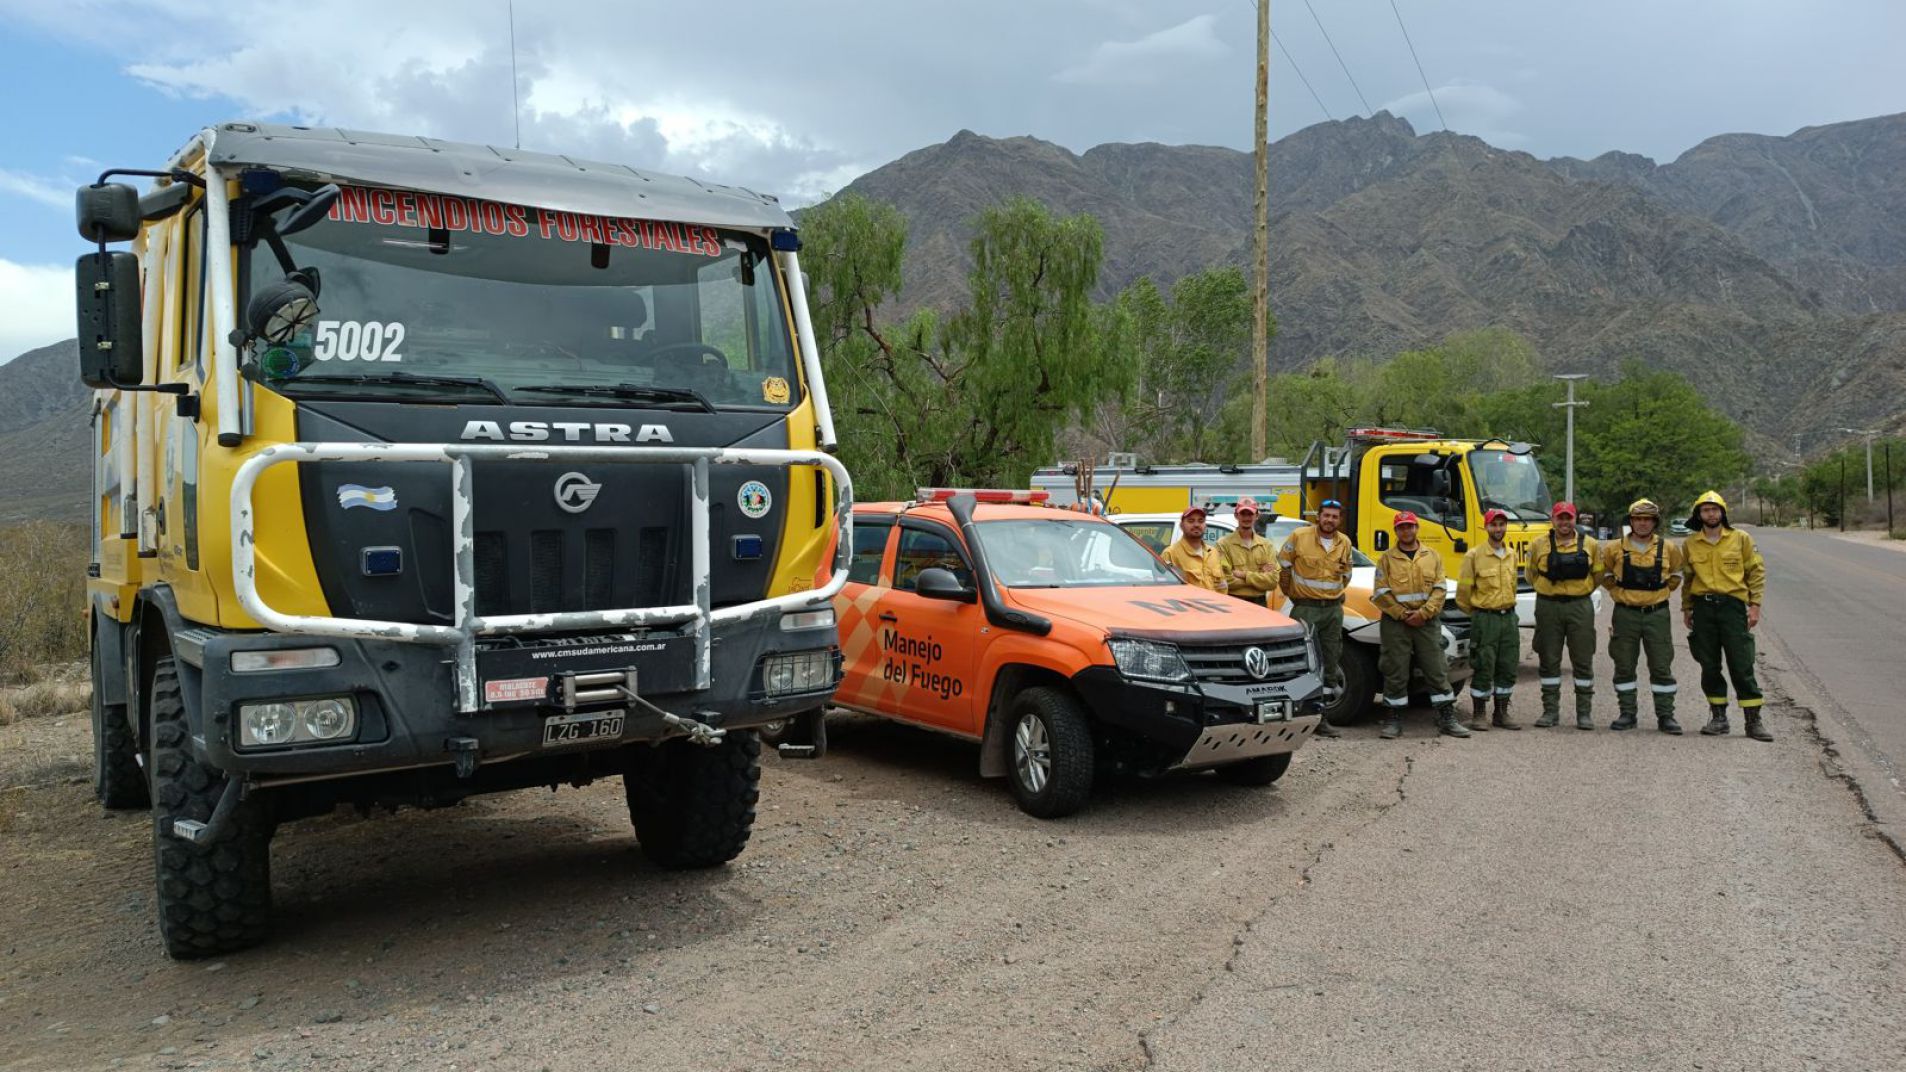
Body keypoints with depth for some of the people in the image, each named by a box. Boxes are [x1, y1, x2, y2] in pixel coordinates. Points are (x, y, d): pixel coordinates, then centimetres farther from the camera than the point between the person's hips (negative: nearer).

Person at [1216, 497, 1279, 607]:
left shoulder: (1266, 545, 8)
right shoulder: (1224, 544, -4)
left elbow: (1273, 580, -3)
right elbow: (1226, 580, -13)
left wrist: (1244, 575, -12)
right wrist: (1259, 577, -9)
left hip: (1260, 604, 4)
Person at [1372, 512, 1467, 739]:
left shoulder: (1433, 557, 10)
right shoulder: (1387, 559, 5)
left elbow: (1439, 590, 3)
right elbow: (1381, 593, -2)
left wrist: (1423, 613, -10)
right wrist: (1402, 614, -11)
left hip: (1427, 622, 2)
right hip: (1395, 622, -2)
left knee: (1437, 670, 3)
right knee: (1395, 673, 0)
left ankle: (1447, 719, 10)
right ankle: (1393, 721, 7)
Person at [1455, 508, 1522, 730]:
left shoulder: (1511, 556, 11)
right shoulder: (1474, 556, -8)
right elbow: (1463, 590, -3)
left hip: (1509, 617, 6)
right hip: (1485, 618, -6)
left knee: (1508, 668, 8)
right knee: (1484, 669, -4)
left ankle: (1501, 713, 18)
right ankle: (1479, 714, 6)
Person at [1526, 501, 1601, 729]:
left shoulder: (1589, 544, 3)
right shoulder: (1539, 545, 2)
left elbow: (1597, 575, 13)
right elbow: (1530, 574, 14)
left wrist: (1579, 591, 11)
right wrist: (1547, 590, 11)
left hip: (1580, 606, 0)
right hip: (1548, 607, 0)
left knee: (1583, 661, 2)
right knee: (1549, 661, 5)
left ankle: (1584, 712, 10)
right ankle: (1550, 710, 13)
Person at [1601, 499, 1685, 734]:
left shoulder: (1669, 549, 2)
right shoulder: (1615, 549, -1)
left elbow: (1676, 575, 18)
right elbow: (1605, 573, 15)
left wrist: (1664, 590, 10)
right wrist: (1618, 592, 8)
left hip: (1657, 614, 0)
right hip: (1625, 615, 0)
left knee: (1662, 667, 2)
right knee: (1624, 668, 5)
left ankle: (1666, 716, 9)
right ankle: (1628, 713, 15)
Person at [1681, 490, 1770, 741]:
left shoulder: (1741, 539, 2)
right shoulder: (1691, 544, 9)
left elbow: (1756, 572, 3)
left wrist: (1755, 604, -4)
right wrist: (1686, 608, 13)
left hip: (1733, 605, -3)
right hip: (1703, 608, 3)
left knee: (1742, 666, -4)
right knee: (1709, 667, 7)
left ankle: (1753, 720, 2)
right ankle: (1719, 717, 16)